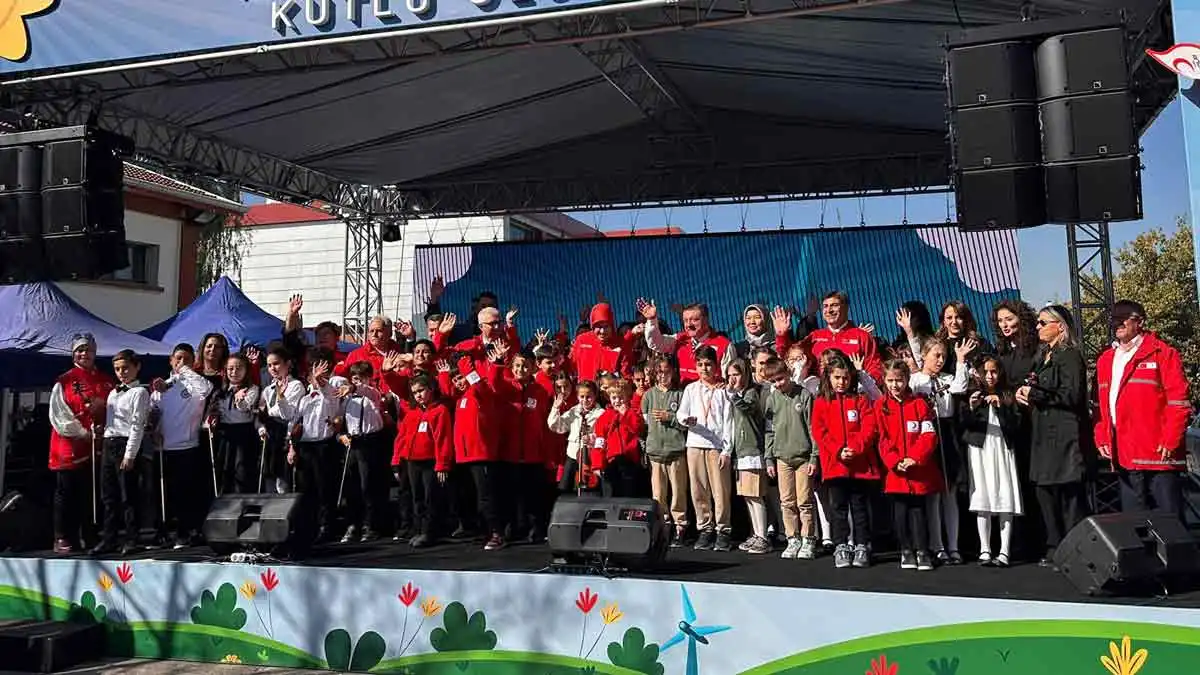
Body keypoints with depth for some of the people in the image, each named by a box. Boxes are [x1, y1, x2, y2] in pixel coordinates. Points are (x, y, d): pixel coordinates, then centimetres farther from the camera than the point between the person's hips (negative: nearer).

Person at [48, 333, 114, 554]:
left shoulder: (106, 381, 14)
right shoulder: (64, 381, 3)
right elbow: (59, 416, -5)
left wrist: (102, 405, -9)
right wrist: (84, 434, -12)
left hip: (98, 446, 3)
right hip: (70, 447, -3)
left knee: (94, 496, 7)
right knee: (66, 495, 0)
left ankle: (91, 538, 14)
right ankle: (63, 540, 5)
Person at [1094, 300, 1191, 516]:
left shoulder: (1162, 353, -1)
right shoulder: (1105, 360, 16)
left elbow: (1178, 401, -7)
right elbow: (1102, 405, 20)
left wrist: (1169, 441, -14)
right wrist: (1102, 438, 9)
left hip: (1158, 455, -6)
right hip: (1124, 457, 6)